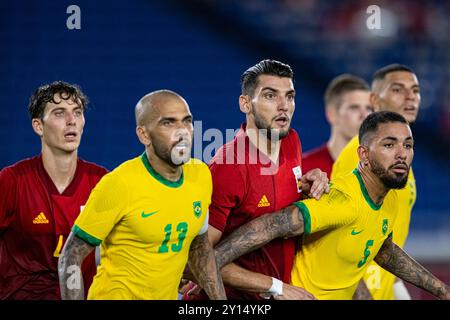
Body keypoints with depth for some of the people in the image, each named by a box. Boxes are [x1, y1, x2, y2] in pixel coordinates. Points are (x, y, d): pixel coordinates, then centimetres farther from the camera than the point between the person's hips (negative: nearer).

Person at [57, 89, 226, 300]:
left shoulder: (201, 176, -3)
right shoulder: (118, 184, -21)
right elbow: (71, 258, -16)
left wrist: (220, 299, 7)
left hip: (168, 295, 6)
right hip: (116, 295, -6)